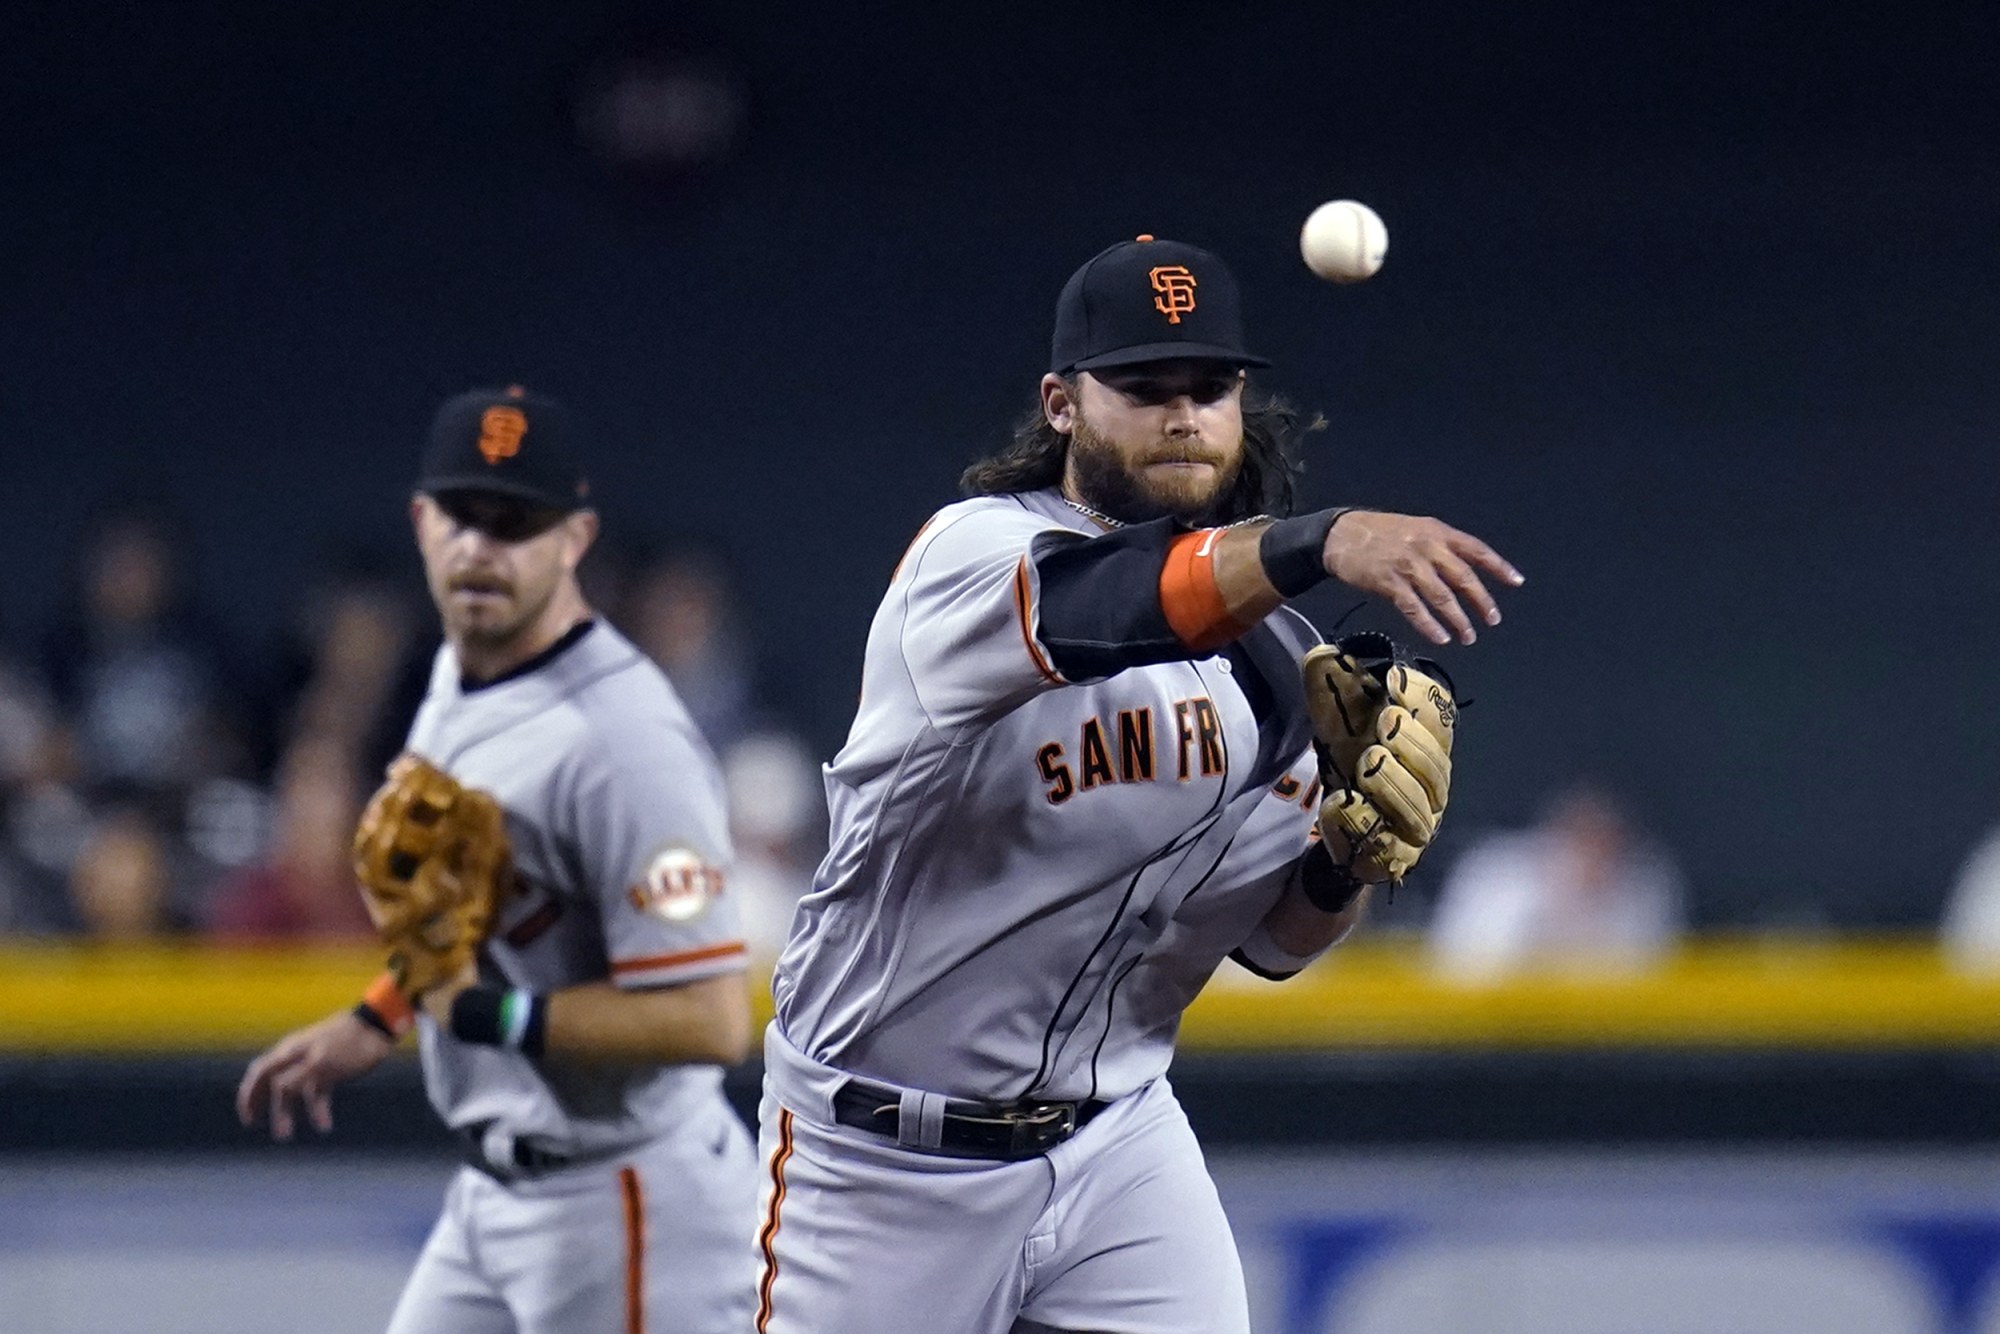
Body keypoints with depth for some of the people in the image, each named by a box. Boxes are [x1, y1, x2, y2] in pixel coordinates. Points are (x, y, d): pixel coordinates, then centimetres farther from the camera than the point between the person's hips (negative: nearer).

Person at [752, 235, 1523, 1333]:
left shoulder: (1266, 643, 3)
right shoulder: (971, 553, -15)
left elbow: (1272, 940, 6)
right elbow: (1095, 608, -40)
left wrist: (1348, 862, -17)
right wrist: (1323, 543, -56)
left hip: (1118, 1138, 5)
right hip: (883, 1159, -5)